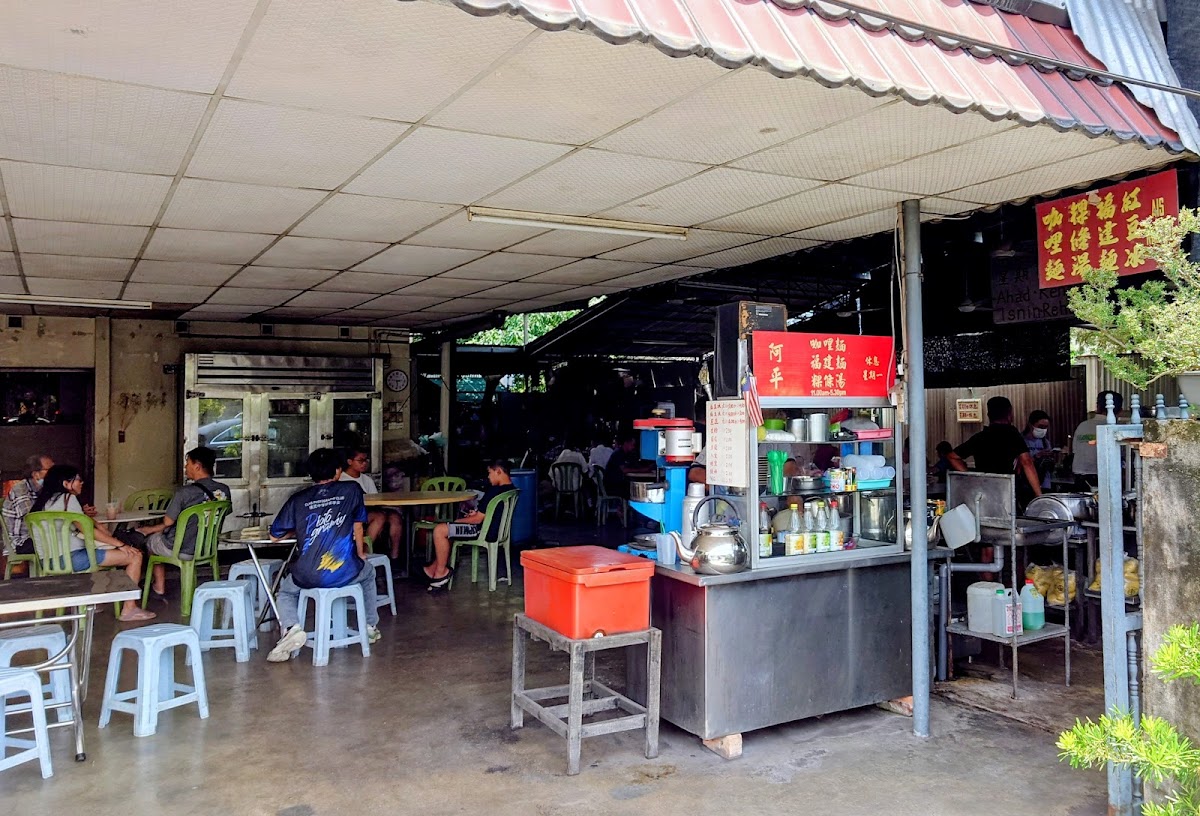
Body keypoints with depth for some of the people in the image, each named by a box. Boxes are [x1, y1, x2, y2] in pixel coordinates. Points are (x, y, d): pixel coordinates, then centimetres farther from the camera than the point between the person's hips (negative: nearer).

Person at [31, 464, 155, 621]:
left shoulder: (42, 501, 18)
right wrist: (121, 544, -10)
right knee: (135, 556, -6)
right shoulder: (67, 498, -9)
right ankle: (129, 609, -5)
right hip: (72, 558, -10)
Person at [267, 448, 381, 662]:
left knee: (285, 591, 32)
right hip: (346, 573, 0)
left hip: (308, 577, 0)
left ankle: (291, 628, 3)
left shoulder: (298, 499, 6)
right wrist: (361, 554, 27)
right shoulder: (352, 490, 4)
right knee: (368, 572, 35)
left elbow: (275, 536, 13)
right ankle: (371, 627, 37)